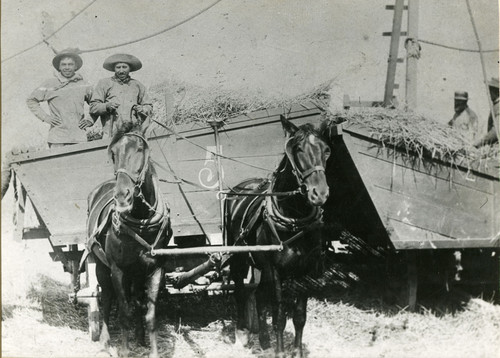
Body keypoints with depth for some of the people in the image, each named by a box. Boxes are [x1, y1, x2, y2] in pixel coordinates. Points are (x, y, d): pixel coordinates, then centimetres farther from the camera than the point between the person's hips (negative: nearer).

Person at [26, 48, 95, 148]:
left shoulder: (84, 85, 12)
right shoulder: (50, 84, 6)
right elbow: (31, 100, 13)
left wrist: (90, 120, 8)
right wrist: (45, 117, 3)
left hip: (79, 137, 2)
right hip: (57, 138, -2)